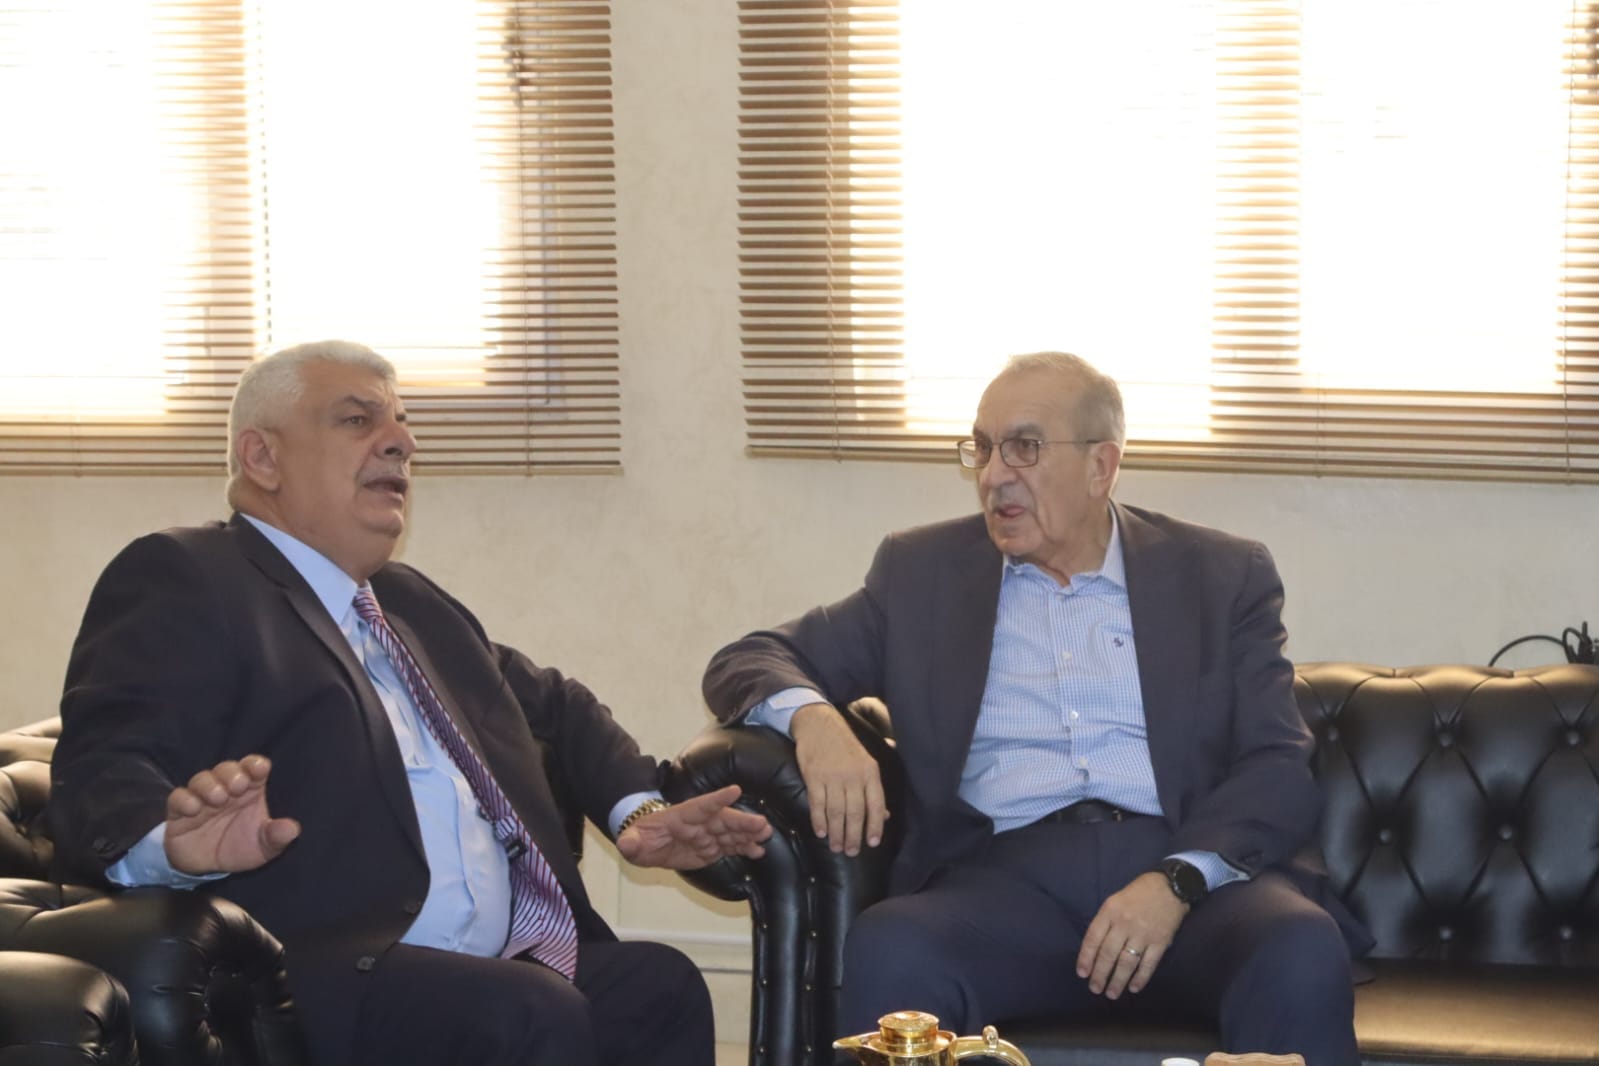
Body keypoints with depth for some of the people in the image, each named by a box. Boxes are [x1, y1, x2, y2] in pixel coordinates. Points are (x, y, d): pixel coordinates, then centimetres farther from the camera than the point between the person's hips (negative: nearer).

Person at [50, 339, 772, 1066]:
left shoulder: (413, 603, 27)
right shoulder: (182, 582, 0)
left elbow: (552, 706, 36)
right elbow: (105, 768, -13)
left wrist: (636, 810, 14)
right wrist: (176, 843, -38)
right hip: (329, 979, -8)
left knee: (660, 986, -16)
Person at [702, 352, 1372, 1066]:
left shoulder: (1222, 575, 13)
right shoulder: (923, 572, 17)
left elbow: (1280, 767, 4)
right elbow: (748, 661, 16)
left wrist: (1176, 881, -17)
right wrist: (812, 718, -10)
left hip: (1191, 863, 0)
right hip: (1006, 874, 0)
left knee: (1303, 955, -34)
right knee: (885, 954, -33)